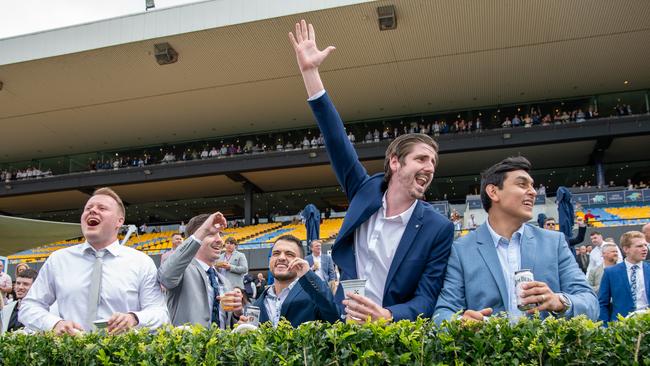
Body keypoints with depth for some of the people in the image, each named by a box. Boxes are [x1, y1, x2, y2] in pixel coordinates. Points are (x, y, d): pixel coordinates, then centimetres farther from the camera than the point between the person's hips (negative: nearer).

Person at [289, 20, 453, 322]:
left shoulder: (438, 229, -5)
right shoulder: (367, 193, 1)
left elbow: (427, 301, -7)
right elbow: (337, 141, -1)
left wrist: (386, 316, -27)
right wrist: (309, 71, -5)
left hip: (395, 334, -2)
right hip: (344, 327, 2)